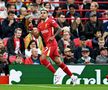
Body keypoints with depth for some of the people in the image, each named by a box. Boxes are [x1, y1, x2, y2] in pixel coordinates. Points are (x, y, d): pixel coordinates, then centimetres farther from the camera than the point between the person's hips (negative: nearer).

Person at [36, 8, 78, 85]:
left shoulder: (50, 20, -5)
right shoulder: (40, 24, 16)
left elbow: (59, 29, -10)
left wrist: (53, 36, -20)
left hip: (52, 43, -7)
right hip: (47, 44, 7)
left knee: (42, 59, -17)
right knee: (58, 61, 6)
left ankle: (56, 74, -9)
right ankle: (72, 76, 13)